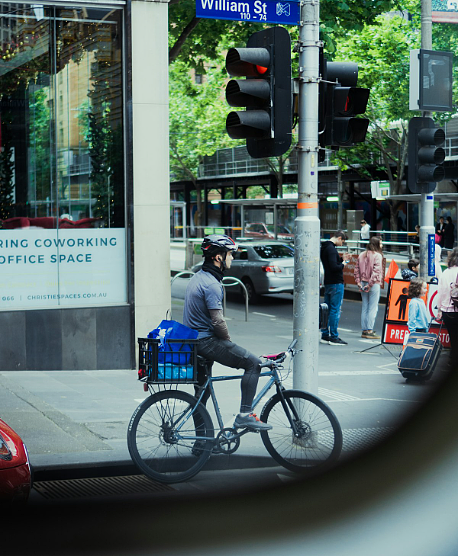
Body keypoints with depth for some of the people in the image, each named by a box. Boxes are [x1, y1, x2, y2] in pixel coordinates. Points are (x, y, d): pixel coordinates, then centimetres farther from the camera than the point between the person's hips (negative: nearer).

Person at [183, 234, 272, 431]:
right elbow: (218, 322, -22)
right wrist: (229, 342, -5)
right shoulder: (211, 284, -18)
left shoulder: (197, 278, 14)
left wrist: (224, 341, 21)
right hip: (206, 341, -11)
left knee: (202, 391, 18)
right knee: (253, 363, -10)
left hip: (193, 341, 11)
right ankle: (244, 415, -13)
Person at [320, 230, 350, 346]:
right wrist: (343, 264, -7)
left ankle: (325, 335, 18)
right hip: (336, 283, -10)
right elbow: (334, 267, -25)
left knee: (327, 309, 13)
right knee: (335, 310, -6)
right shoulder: (331, 249, -17)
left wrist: (342, 259, 15)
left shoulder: (324, 247, 14)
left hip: (328, 283, 10)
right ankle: (333, 337, -4)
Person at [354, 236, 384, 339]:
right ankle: (369, 331, -4)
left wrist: (358, 282, 7)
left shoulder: (362, 255, 10)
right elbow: (376, 271, -17)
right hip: (374, 285, -6)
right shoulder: (377, 256, -9)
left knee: (364, 308, 11)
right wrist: (370, 284, -15)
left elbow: (356, 269, 8)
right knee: (373, 308, -2)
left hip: (363, 283, 6)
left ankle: (364, 330, 14)